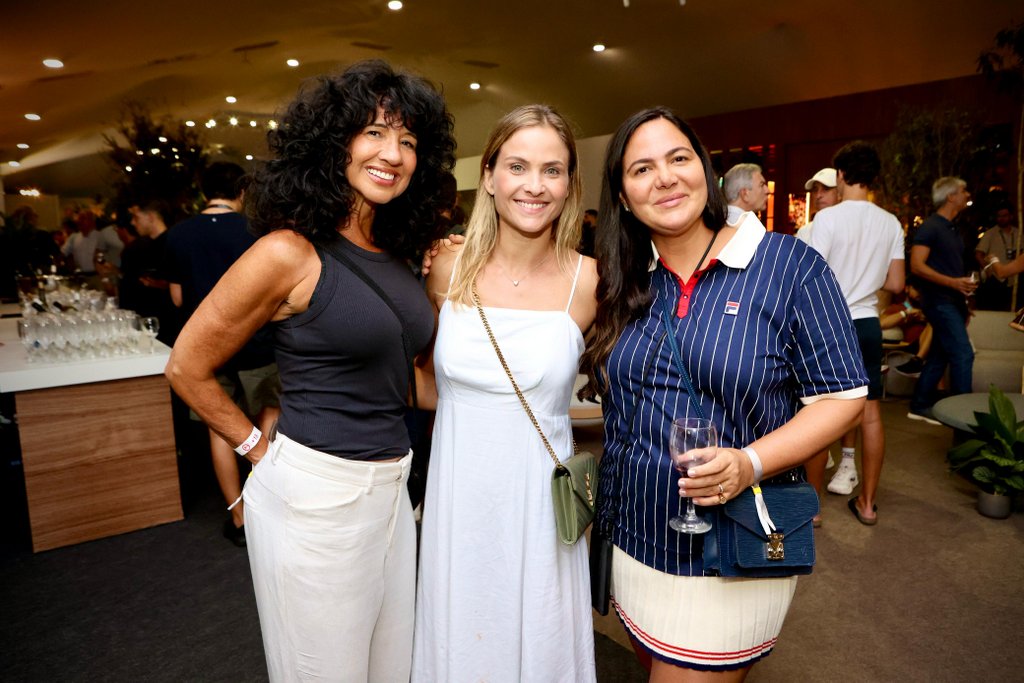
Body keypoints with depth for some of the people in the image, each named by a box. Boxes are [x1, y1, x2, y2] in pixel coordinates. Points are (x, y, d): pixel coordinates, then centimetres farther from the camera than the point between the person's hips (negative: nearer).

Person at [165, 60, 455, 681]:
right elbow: (189, 369, -6)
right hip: (315, 495, -7)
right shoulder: (290, 251, -15)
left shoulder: (398, 256, 6)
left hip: (391, 488, 7)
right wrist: (261, 449, -3)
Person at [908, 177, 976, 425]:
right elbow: (916, 265, -18)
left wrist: (965, 286, 13)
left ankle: (920, 406, 18)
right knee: (963, 354, -11)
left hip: (952, 302, 9)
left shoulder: (952, 230, 18)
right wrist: (954, 283, -23)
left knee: (940, 355, 10)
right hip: (939, 301, -9)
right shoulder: (930, 226, -10)